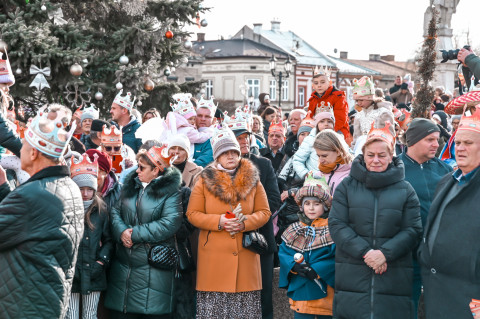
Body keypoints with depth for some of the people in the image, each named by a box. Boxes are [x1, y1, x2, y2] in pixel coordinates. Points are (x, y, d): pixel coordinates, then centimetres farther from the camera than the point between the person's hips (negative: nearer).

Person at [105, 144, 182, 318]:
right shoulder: (131, 186, 13)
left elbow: (170, 223, -18)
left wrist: (135, 234, -16)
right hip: (124, 263, 6)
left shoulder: (170, 191, -7)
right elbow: (116, 211, 9)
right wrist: (122, 231, -12)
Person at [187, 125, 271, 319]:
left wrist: (246, 223, -12)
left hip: (245, 254, 1)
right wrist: (218, 221, -14)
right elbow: (192, 214, 2)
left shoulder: (252, 180, 8)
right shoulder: (205, 181, 4)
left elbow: (264, 212, 9)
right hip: (214, 256, -1)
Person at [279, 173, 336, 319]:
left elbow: (338, 258, -13)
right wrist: (294, 265, -14)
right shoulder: (294, 230, 9)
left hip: (325, 293, -3)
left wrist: (317, 270, -21)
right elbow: (283, 252, 6)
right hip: (300, 291, 3)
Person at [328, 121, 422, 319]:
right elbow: (336, 225, -2)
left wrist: (385, 253, -14)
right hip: (352, 278, 0)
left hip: (394, 280, 0)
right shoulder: (347, 186, 6)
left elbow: (413, 231, 2)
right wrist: (365, 252, -14)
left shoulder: (405, 190, 7)